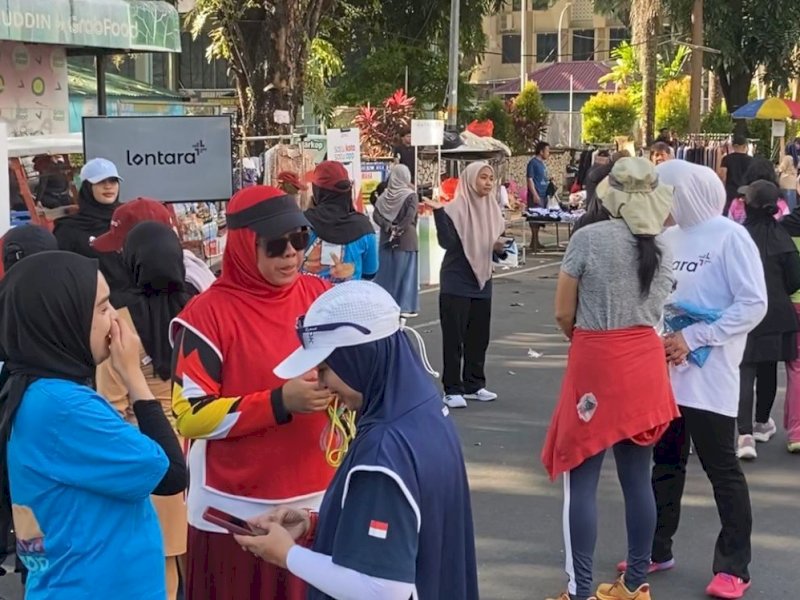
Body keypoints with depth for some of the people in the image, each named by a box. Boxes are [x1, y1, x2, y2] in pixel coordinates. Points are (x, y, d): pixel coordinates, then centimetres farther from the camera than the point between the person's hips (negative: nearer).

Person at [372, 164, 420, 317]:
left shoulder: (385, 194, 4)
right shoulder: (411, 195, -8)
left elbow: (376, 214, -5)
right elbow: (410, 217, -19)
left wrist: (388, 227, -10)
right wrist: (398, 230, -13)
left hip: (386, 239, 4)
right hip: (406, 239, -4)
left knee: (386, 271, 9)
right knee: (404, 272, 0)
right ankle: (405, 307, -1)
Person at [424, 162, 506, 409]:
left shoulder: (492, 209, 9)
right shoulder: (455, 209, -9)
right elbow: (447, 242, -21)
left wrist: (500, 247, -6)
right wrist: (438, 212, -29)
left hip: (482, 282, 6)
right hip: (456, 284, -6)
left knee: (479, 337, 10)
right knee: (454, 338, -2)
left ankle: (473, 384, 21)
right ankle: (452, 389, 3)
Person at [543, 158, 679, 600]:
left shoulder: (588, 238, -11)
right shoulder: (661, 249, 5)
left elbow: (563, 313, -5)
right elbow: (655, 310, 8)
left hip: (596, 362, -6)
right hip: (645, 362, 6)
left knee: (581, 479, 1)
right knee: (637, 478, 13)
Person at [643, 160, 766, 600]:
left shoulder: (729, 236, -9)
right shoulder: (667, 238, 9)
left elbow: (754, 304, -14)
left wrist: (692, 339, -17)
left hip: (708, 375, -6)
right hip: (666, 370, 6)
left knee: (721, 469, 1)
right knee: (666, 462, 15)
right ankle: (657, 550, 28)